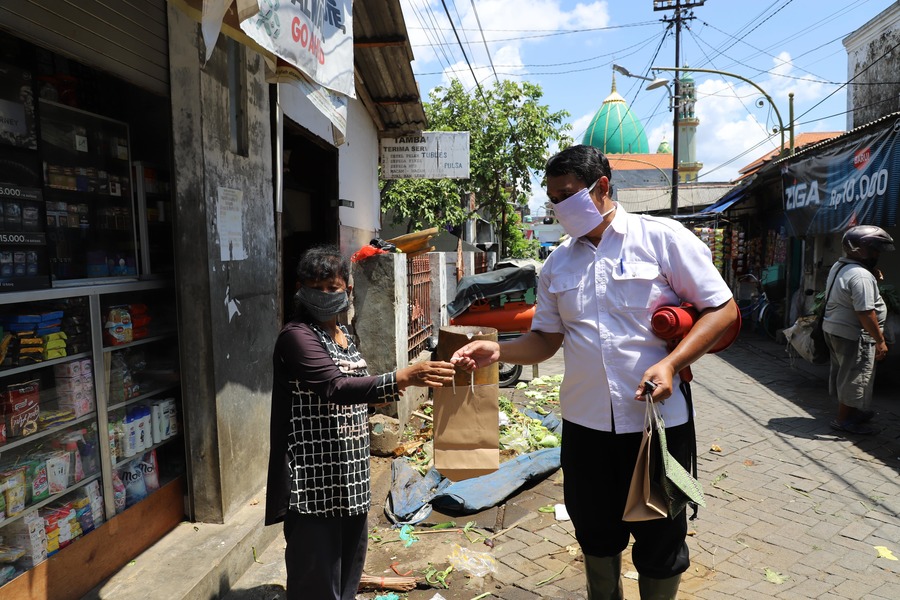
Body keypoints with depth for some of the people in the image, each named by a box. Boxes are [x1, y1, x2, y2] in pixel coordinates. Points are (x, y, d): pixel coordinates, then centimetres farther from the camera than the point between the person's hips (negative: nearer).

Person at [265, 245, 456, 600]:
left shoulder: (344, 334, 11)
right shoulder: (296, 336, -16)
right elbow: (336, 387, -30)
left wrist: (392, 389, 5)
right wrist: (401, 378, -41)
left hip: (349, 472, 8)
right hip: (313, 477, -8)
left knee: (349, 561, 20)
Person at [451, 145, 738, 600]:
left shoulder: (662, 237, -6)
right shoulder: (557, 264, 7)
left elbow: (723, 310, -6)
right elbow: (545, 338, 10)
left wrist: (670, 363, -20)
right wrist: (498, 351, -9)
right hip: (585, 422, 4)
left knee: (660, 542, 12)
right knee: (596, 536, 19)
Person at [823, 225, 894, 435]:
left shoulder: (838, 266, 8)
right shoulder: (861, 275, -23)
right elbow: (866, 312, -26)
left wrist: (873, 279, 7)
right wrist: (880, 340, -19)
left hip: (832, 328, 10)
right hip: (852, 334, -10)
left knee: (843, 372, 21)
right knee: (855, 376, 3)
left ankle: (851, 411, 38)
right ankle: (844, 419, 14)